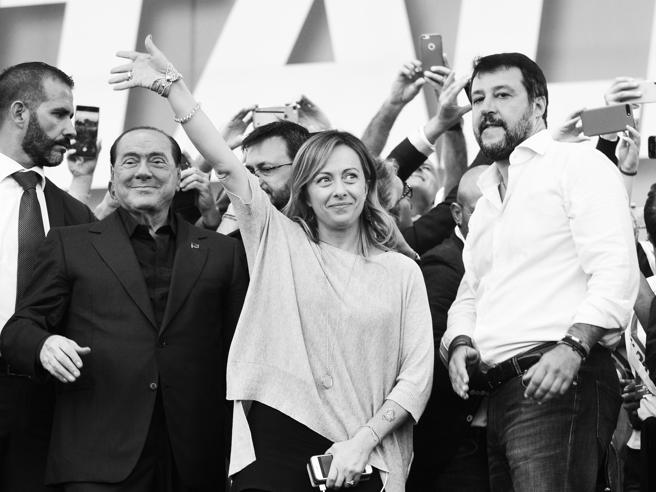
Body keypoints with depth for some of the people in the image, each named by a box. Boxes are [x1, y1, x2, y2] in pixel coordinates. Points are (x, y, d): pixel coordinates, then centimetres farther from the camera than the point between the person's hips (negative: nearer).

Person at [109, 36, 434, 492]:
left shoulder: (402, 272, 9)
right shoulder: (278, 241, 10)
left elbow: (416, 377, 4)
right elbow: (226, 164, 1)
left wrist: (362, 442, -7)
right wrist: (172, 85, -7)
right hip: (273, 444, 0)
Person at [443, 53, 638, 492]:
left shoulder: (579, 165, 2)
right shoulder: (486, 201, 28)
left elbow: (616, 272, -10)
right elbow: (469, 295, 29)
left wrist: (572, 346, -24)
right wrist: (459, 343, 6)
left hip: (563, 379, -8)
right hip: (500, 395, 8)